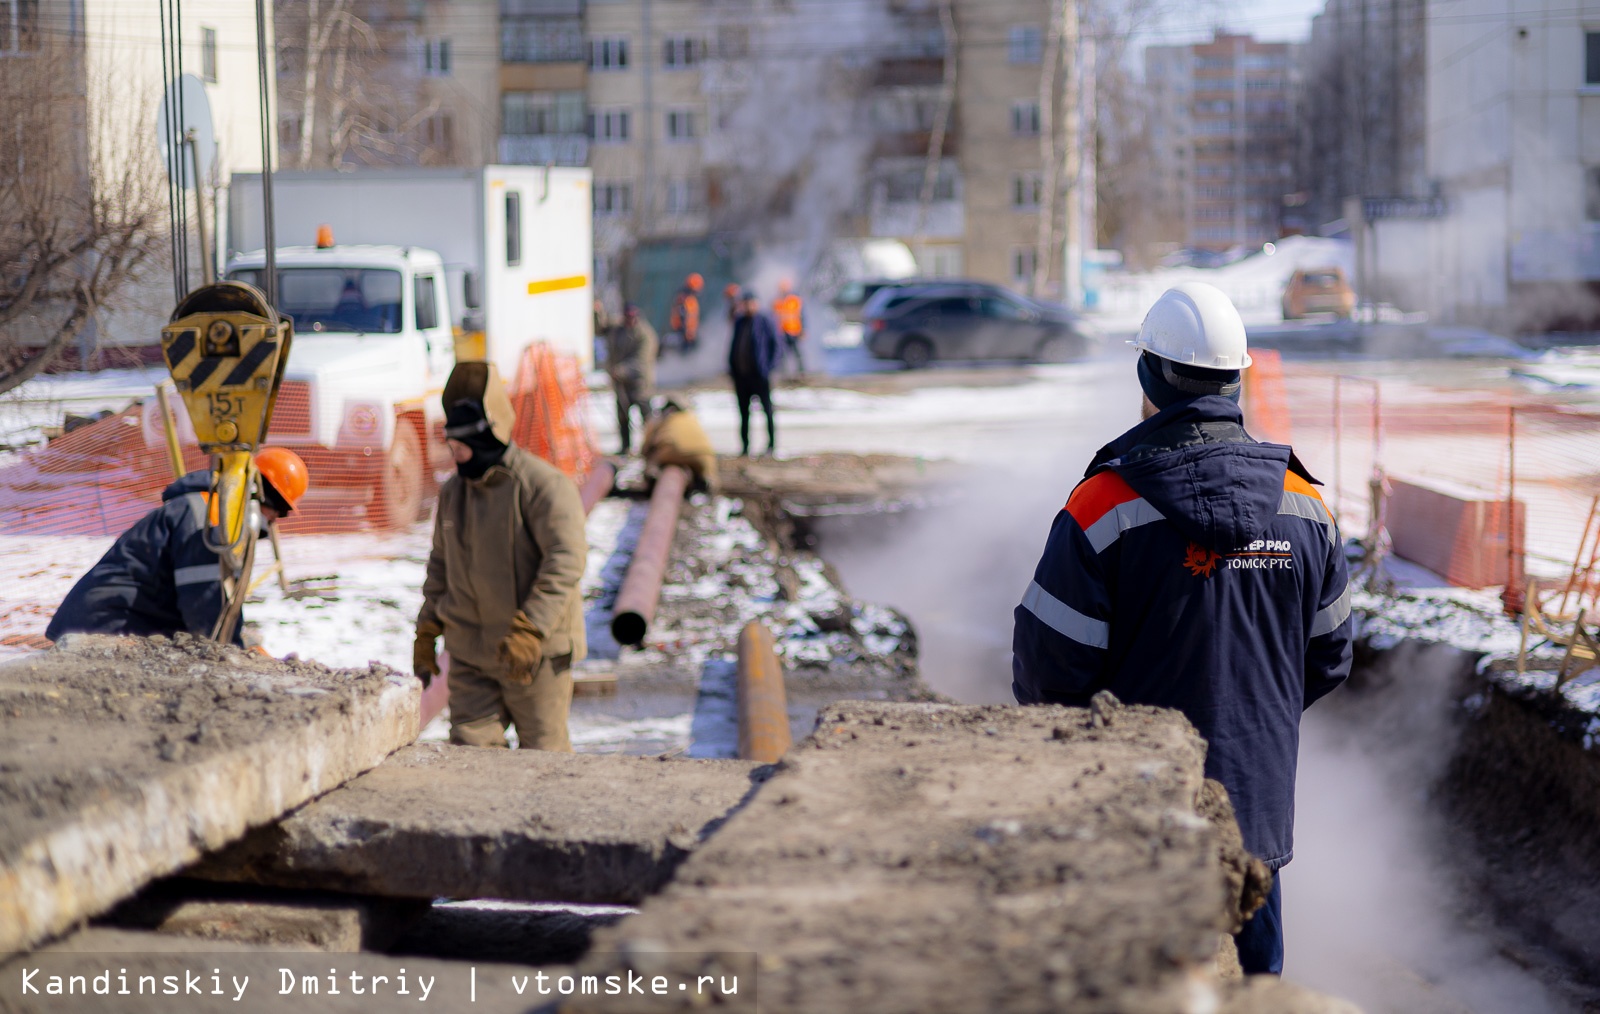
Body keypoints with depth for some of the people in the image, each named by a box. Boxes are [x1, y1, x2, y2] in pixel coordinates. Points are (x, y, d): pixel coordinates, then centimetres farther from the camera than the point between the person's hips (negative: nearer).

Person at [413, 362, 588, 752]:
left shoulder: (543, 485, -13)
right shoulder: (453, 491, 11)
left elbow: (565, 560, -20)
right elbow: (441, 565, 23)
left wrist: (530, 628, -26)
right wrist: (427, 631, 16)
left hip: (535, 651, -6)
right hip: (470, 655, 6)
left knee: (543, 753, 1)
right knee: (471, 746, -1)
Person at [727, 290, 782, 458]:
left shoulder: (765, 321, -5)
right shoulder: (739, 322, 13)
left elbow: (777, 346, -5)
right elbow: (733, 345, 21)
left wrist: (769, 367, -12)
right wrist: (731, 367, 12)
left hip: (759, 375, -6)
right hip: (740, 375, 6)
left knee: (767, 409, 1)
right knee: (743, 413, 8)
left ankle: (772, 444, 8)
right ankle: (745, 447, 13)